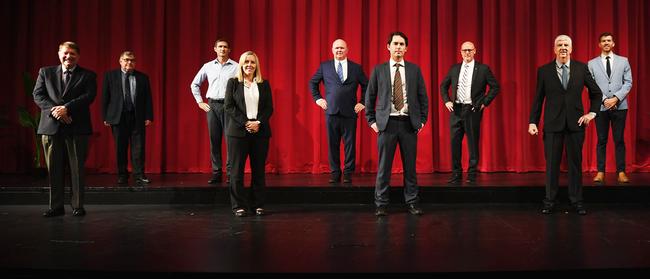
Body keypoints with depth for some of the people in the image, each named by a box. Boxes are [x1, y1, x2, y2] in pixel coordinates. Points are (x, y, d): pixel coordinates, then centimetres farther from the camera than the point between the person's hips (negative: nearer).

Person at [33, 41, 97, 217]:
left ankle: (78, 206, 9)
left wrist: (66, 108, -17)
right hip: (51, 127, 2)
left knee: (77, 168, 1)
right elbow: (38, 95, 5)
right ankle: (56, 206, 13)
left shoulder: (88, 75, 7)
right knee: (54, 169, 5)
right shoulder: (45, 72, 14)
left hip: (77, 127, -2)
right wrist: (54, 110, -12)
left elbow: (89, 96, -7)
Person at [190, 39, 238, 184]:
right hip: (212, 105, 3)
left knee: (231, 140, -6)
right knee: (214, 140, 4)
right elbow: (194, 84, 20)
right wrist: (200, 102, 13)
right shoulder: (208, 66, 11)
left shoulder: (236, 66, 1)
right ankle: (216, 174, 10)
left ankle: (231, 173, -1)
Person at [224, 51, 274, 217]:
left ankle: (258, 205, 11)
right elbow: (229, 106, -1)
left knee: (259, 169, 3)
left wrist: (258, 123, -10)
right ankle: (239, 206, 7)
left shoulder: (264, 84, 11)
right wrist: (245, 123, -12)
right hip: (238, 131, -1)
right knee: (237, 170, -1)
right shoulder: (233, 83, 6)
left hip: (260, 131, 2)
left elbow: (269, 108, 6)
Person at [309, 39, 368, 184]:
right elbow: (313, 82, 18)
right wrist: (317, 98, 9)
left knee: (350, 144, 2)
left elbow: (366, 86, 14)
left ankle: (348, 174, 11)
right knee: (332, 144, 4)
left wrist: (362, 102, 7)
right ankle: (335, 173, 13)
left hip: (350, 112, 0)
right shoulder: (324, 66, 8)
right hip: (331, 112, 1)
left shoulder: (356, 68, 7)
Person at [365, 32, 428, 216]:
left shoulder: (414, 69, 7)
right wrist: (371, 120, 3)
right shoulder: (379, 70, 5)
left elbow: (423, 97, 10)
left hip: (409, 123, 1)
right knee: (384, 166, 2)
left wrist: (422, 120, 5)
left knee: (410, 165, 6)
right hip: (386, 123, -1)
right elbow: (370, 97, 8)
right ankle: (381, 204, 11)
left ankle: (412, 203, 17)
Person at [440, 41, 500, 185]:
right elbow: (443, 85, 20)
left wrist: (484, 102, -5)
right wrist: (446, 101, 7)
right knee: (455, 142, 5)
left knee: (473, 143, 2)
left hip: (472, 110, -3)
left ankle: (472, 175, 12)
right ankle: (456, 174, 14)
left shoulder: (483, 69, 0)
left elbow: (495, 87, 2)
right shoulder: (454, 69, 10)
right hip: (455, 109, 3)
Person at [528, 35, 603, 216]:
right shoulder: (544, 71, 1)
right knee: (552, 164, 4)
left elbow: (596, 93, 13)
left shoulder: (582, 68, 4)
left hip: (575, 123, 1)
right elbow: (538, 98, 2)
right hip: (552, 124, -1)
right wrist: (533, 121, -4)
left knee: (575, 163, 6)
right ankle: (550, 202, 13)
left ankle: (577, 202, 17)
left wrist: (592, 112, 2)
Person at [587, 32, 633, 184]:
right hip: (601, 107, 0)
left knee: (619, 140, 2)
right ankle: (600, 172, 5)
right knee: (601, 140, 3)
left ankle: (621, 172, 5)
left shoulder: (623, 61, 8)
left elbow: (628, 83, 2)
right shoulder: (592, 63, 7)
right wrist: (604, 100, -11)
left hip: (620, 106, 0)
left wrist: (616, 98, -11)